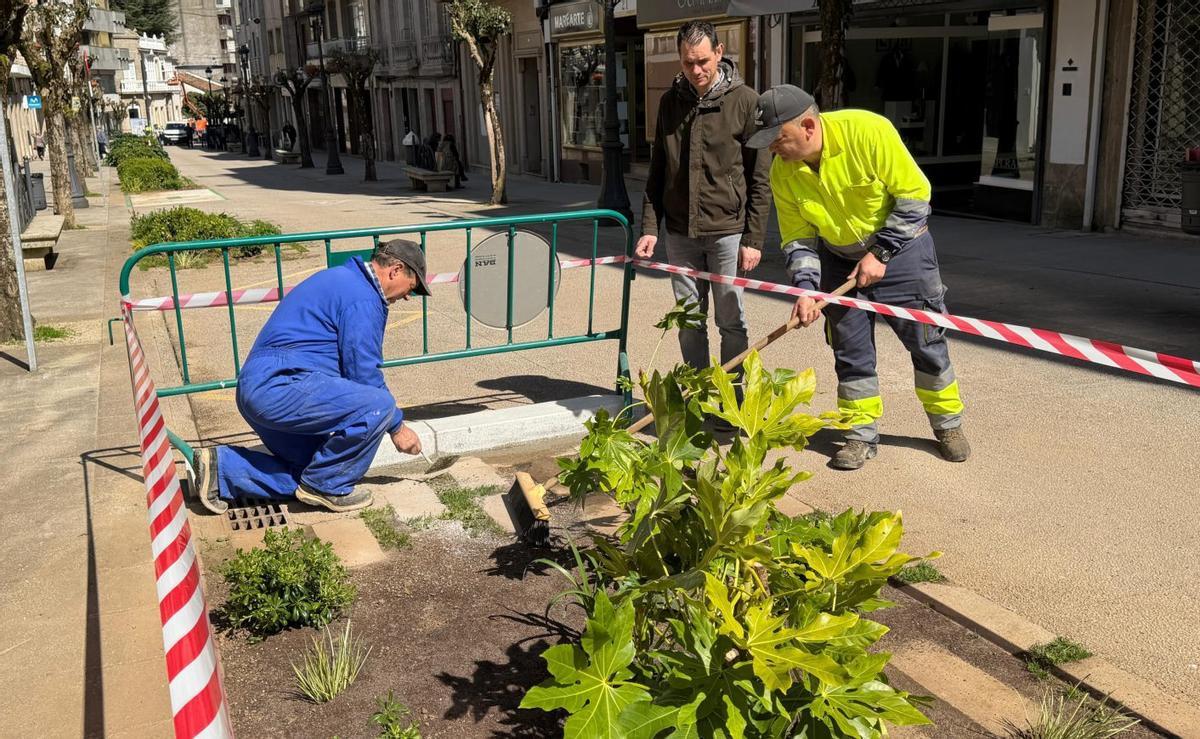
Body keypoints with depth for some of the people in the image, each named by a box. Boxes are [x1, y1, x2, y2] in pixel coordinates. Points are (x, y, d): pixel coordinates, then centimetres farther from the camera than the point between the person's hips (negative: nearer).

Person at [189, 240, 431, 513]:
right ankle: (327, 486, -5)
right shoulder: (364, 298, -10)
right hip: (281, 386, -11)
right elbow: (364, 374, -12)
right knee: (379, 405, -21)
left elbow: (353, 367, 29)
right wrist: (397, 426, 0)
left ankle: (220, 467, 12)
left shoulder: (341, 279, 23)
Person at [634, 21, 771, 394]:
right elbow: (657, 173, 12)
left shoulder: (746, 102, -5)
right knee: (689, 323, 10)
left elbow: (760, 179, -5)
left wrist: (753, 239, -9)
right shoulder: (670, 101, 8)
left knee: (731, 322, 3)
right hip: (679, 233, 4)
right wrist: (650, 227, 3)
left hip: (728, 231, -4)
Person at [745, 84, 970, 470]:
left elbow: (915, 195, -20)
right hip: (839, 259, 4)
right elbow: (798, 237, -4)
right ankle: (862, 433, 19)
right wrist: (806, 286, -19)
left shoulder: (867, 131, -27)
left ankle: (948, 425, 23)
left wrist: (880, 254, -20)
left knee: (927, 341, 4)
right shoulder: (783, 171, -13)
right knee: (850, 350, 4)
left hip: (900, 247, -3)